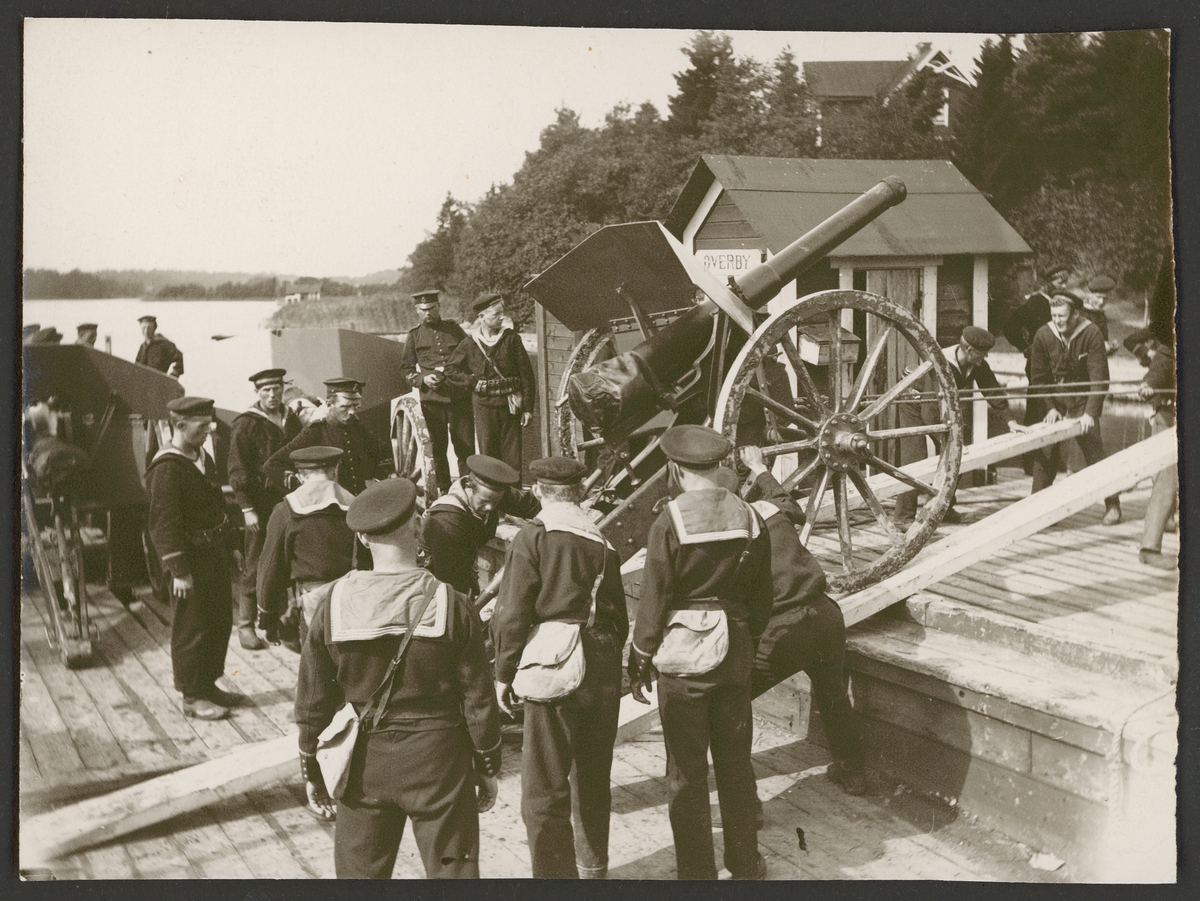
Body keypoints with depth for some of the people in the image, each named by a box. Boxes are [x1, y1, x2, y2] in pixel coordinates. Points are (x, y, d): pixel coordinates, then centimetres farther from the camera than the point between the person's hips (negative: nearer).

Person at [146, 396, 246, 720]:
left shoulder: (204, 458, 10)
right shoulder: (166, 468, -19)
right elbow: (164, 524, -21)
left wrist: (227, 547, 16)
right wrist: (178, 570, -21)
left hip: (215, 553, 9)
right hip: (191, 559, -9)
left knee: (220, 620, 16)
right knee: (191, 628, 1)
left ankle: (208, 685, 30)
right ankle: (192, 697, 13)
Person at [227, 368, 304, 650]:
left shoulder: (291, 420, 11)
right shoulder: (246, 423, -6)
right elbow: (237, 469, -8)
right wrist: (247, 508, -14)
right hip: (260, 503, -5)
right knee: (254, 566, 0)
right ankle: (245, 624, 9)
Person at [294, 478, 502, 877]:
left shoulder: (335, 605, -8)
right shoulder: (452, 605, -13)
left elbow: (312, 699, -1)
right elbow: (478, 698, -7)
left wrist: (311, 770, 12)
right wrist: (487, 768, 6)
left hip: (363, 764, 2)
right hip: (438, 759, -2)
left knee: (359, 874, 16)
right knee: (452, 872, 12)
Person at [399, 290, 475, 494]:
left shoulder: (454, 329, 9)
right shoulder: (414, 336, 8)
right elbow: (406, 368, 12)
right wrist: (423, 379, -7)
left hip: (459, 398, 0)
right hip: (431, 399, 0)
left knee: (466, 446, -2)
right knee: (437, 448, 6)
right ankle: (444, 491, 18)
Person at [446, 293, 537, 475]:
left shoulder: (511, 339, 1)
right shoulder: (469, 344, 1)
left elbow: (526, 375, 2)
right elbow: (451, 370, 13)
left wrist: (528, 408, -1)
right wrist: (473, 382, -1)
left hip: (510, 405, 0)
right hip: (484, 406, 0)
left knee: (512, 454, 1)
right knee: (487, 454, 3)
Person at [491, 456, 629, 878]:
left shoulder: (532, 537, -6)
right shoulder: (602, 540, 8)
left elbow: (512, 613, -10)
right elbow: (619, 615, 12)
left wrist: (504, 673, -1)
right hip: (602, 666, 6)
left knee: (544, 789, -2)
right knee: (594, 775, 22)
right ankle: (592, 867, 39)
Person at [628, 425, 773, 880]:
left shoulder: (669, 523, -15)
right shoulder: (750, 518, -2)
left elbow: (654, 601, -11)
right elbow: (762, 599, 6)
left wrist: (639, 662, 0)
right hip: (736, 653, 4)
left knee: (687, 773, 7)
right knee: (735, 763, 18)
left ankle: (697, 872, 14)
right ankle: (745, 863, 28)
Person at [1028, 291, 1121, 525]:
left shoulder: (1091, 334, -14)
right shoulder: (1043, 335, -7)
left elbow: (1100, 378, -16)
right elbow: (1038, 377, 0)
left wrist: (1090, 413, -24)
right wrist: (1050, 408, -9)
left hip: (1083, 401, -2)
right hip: (1054, 401, 2)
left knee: (1094, 451, -4)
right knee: (1045, 453, -5)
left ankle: (1112, 505, 7)